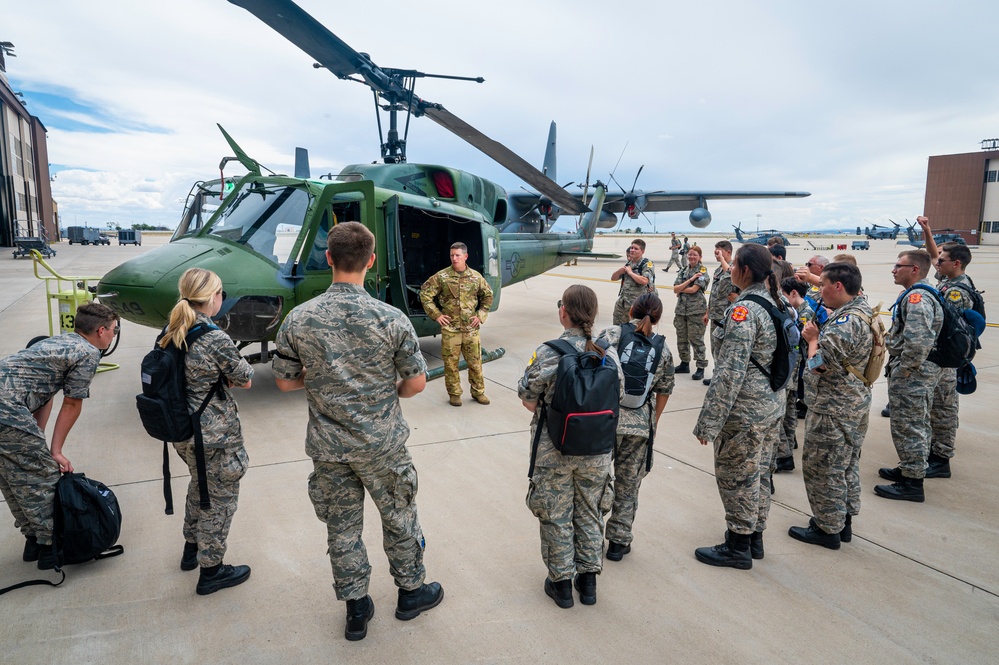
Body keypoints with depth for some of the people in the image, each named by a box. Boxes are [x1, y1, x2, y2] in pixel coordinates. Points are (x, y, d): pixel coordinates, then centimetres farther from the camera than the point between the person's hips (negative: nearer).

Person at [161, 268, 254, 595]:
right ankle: (211, 571, 23)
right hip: (215, 435, -8)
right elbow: (246, 380, -12)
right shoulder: (215, 339, -24)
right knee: (221, 498, 9)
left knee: (199, 485, 29)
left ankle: (191, 549, 47)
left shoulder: (171, 332, 0)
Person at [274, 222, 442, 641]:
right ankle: (411, 591, 38)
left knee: (342, 529, 17)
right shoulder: (390, 318, -17)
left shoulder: (298, 319, -10)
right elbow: (417, 382, -10)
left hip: (329, 449, 2)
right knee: (399, 520, 19)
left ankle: (356, 610, 32)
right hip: (382, 445, -2)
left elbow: (285, 382, 0)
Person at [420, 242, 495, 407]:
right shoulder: (441, 277, -5)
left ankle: (478, 392, 23)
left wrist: (480, 315, 7)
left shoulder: (476, 277, 2)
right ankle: (454, 394, 19)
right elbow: (425, 293, 0)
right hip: (450, 328, -2)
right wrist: (436, 314, -4)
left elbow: (488, 296, 15)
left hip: (471, 328, 2)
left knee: (475, 361, 8)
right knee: (451, 362, 5)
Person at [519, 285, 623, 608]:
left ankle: (561, 582, 27)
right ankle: (588, 580, 33)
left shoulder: (546, 354, -19)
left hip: (555, 451, -3)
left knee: (556, 516, 14)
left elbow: (529, 402, -11)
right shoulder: (609, 353, -8)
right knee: (590, 513, 20)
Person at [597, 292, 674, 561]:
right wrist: (654, 420, 21)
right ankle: (619, 541, 23)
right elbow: (664, 391, 8)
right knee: (628, 484, 13)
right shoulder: (663, 349, 3)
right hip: (641, 424, 2)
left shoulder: (610, 335, -6)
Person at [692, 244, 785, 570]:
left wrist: (708, 422, -22)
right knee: (759, 474, 20)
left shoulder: (744, 310, -21)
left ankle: (738, 548, 21)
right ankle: (755, 537, 36)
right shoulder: (774, 303, 6)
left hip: (745, 412, -9)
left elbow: (729, 372, -25)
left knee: (735, 477, 6)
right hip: (772, 407, 9)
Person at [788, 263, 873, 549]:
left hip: (833, 410, -10)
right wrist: (818, 335, -2)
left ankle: (828, 529, 16)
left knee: (822, 468, 3)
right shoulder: (863, 310, 7)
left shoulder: (846, 322, -26)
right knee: (846, 465, 20)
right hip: (855, 405, 10)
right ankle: (843, 521, 34)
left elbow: (817, 363, -27)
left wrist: (813, 338, -10)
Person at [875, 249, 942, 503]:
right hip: (920, 373, 11)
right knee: (917, 424, 20)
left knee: (908, 426, -3)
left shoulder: (917, 298, -21)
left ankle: (912, 484, 6)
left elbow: (918, 342, -32)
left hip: (911, 376, -11)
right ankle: (909, 469, 34)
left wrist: (903, 370, -21)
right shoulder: (918, 294, 14)